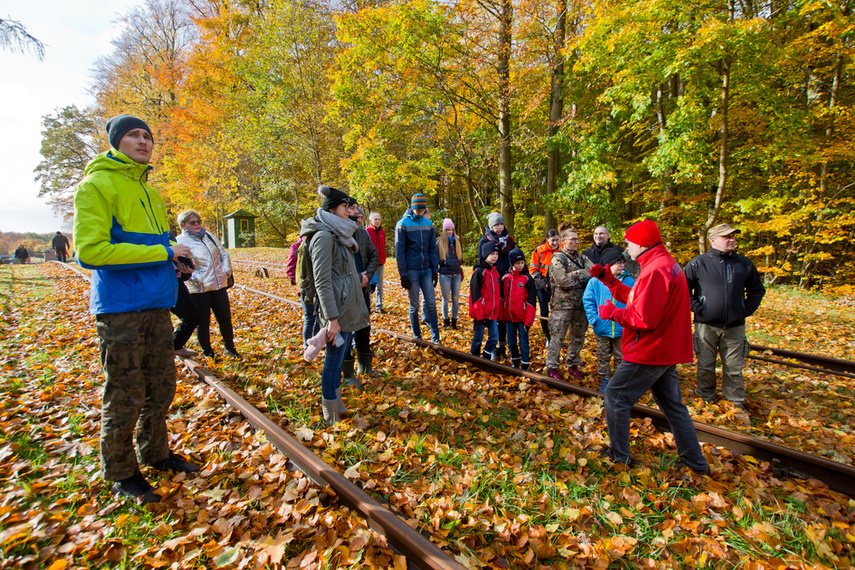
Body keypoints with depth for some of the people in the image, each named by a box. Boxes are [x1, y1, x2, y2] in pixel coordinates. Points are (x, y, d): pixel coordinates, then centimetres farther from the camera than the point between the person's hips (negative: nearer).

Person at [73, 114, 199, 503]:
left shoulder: (148, 191, 17)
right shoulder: (97, 184, -7)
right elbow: (90, 250, -17)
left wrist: (176, 262, 7)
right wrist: (163, 253, -18)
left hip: (156, 306, 8)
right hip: (120, 309, -7)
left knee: (161, 388, 16)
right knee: (125, 396, 3)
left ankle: (154, 453, 34)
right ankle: (120, 473, 23)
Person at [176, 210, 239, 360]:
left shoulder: (209, 236, 13)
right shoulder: (181, 241, -5)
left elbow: (224, 254, 18)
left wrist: (226, 271, 6)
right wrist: (195, 278, -22)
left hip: (219, 286, 5)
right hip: (198, 290, -5)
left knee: (225, 319, 10)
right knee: (203, 322, 6)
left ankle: (230, 348, 27)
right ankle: (207, 353, 22)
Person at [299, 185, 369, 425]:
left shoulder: (338, 234, 14)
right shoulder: (324, 236, -16)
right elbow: (322, 281, -20)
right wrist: (332, 318, -22)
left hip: (349, 308, 10)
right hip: (336, 309, -10)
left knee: (339, 358, 18)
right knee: (334, 361, 1)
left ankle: (337, 405, 32)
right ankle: (331, 417, 14)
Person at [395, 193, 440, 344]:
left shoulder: (428, 224, 8)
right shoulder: (403, 224, -5)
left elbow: (432, 249, 13)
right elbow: (399, 251, -6)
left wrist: (435, 270, 8)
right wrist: (403, 275, -9)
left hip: (426, 270, 4)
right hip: (411, 271, -3)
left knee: (431, 304, 2)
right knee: (414, 306, 4)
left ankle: (435, 337, 8)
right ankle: (417, 337, 17)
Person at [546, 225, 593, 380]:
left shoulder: (581, 257, 15)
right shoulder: (558, 258, -4)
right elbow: (563, 281, -17)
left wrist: (576, 274, -13)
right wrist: (582, 280, -5)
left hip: (581, 303, 6)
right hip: (563, 304, -6)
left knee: (578, 336, 13)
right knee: (557, 337, -2)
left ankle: (573, 365, 28)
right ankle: (552, 367, 8)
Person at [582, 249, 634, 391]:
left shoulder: (629, 281, -3)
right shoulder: (595, 281, -5)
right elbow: (587, 300, -1)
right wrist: (593, 319, -9)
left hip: (622, 328, 0)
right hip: (602, 328, 0)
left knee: (621, 357, 12)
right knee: (603, 357, 14)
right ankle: (604, 380, 30)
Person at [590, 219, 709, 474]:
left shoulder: (656, 271, -22)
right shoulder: (666, 264, 14)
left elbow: (645, 319, -27)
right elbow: (634, 298, 15)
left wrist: (612, 313, -14)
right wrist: (607, 278, 10)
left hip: (650, 352, -11)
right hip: (667, 351, 11)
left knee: (616, 396, 2)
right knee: (672, 405, 19)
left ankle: (619, 455, 14)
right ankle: (696, 462, 29)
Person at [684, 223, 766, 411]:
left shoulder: (744, 263, 7)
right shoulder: (698, 263, -3)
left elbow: (757, 290, 19)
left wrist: (747, 310, 7)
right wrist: (698, 308, -8)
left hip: (735, 327, 2)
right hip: (706, 325, -2)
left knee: (734, 368, 9)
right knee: (706, 366, 7)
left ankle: (737, 403, 24)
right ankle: (706, 400, 23)